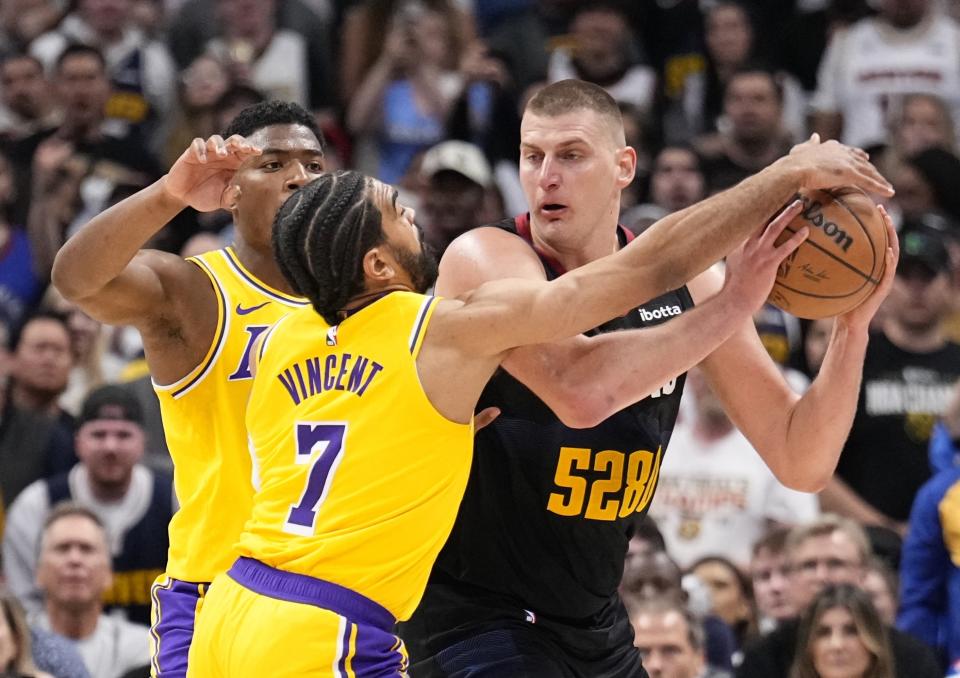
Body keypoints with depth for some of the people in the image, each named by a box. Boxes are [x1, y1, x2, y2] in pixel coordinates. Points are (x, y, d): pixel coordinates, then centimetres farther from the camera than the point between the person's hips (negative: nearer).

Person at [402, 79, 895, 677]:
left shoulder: (680, 284, -1)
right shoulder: (488, 261, -17)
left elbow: (801, 464, 0)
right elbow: (580, 391, -37)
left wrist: (853, 325, -14)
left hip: (594, 622, 7)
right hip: (476, 620, -6)